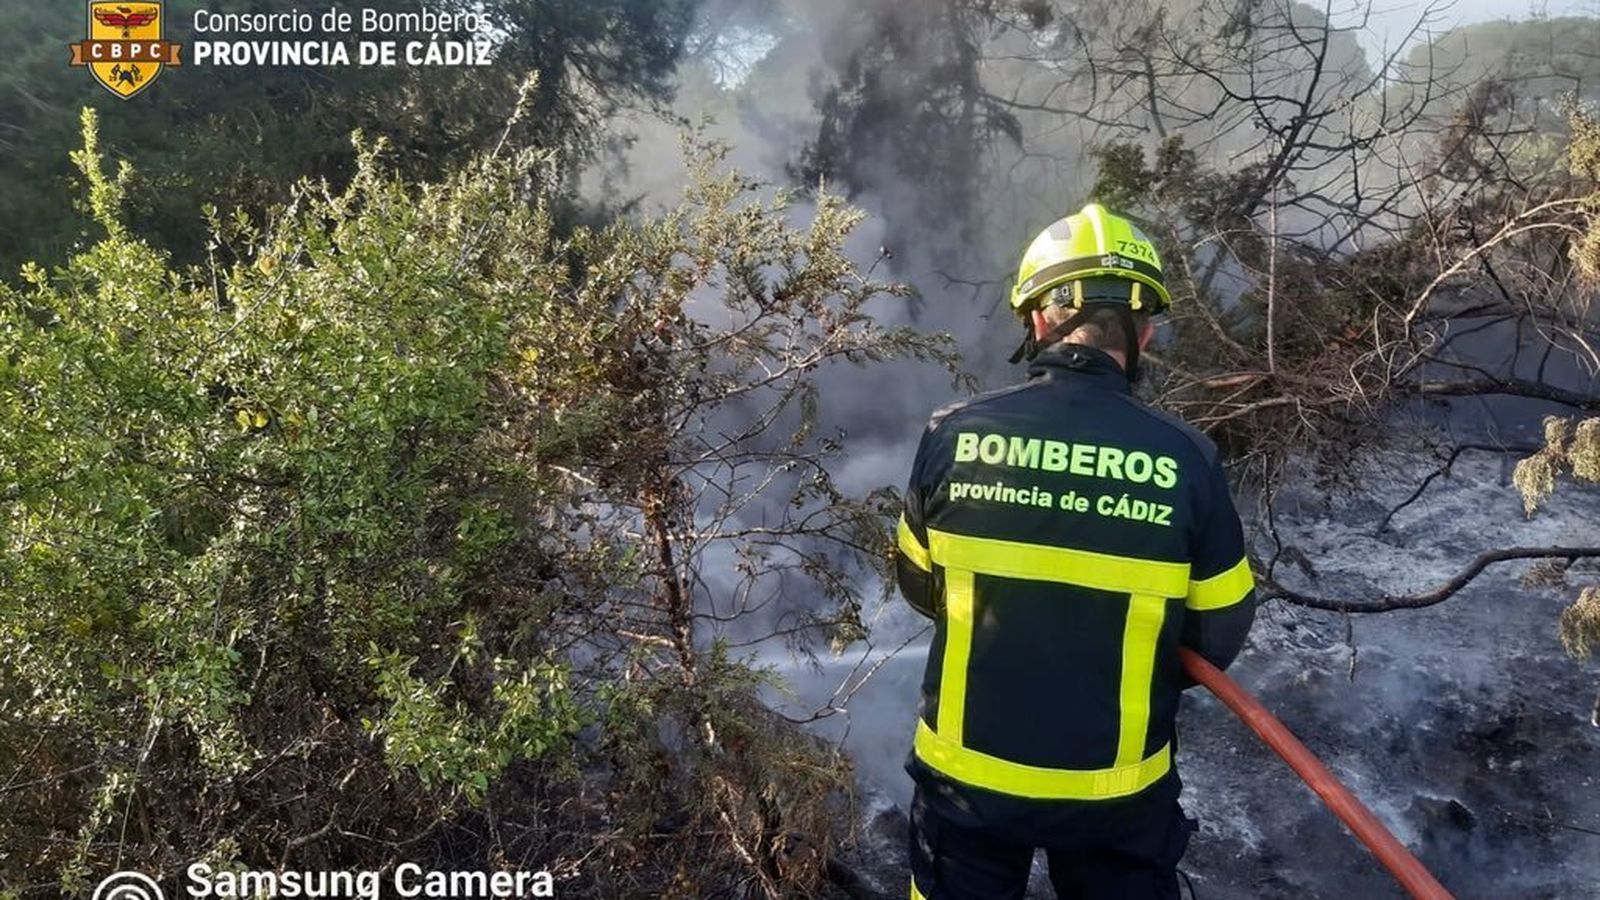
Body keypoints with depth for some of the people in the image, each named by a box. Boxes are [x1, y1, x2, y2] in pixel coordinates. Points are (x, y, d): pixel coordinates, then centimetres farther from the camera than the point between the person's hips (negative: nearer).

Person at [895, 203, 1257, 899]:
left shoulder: (954, 433, -16)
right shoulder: (1185, 459, -18)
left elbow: (919, 586, -2)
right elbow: (1221, 634, -5)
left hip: (965, 770, 1)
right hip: (1119, 790, 0)